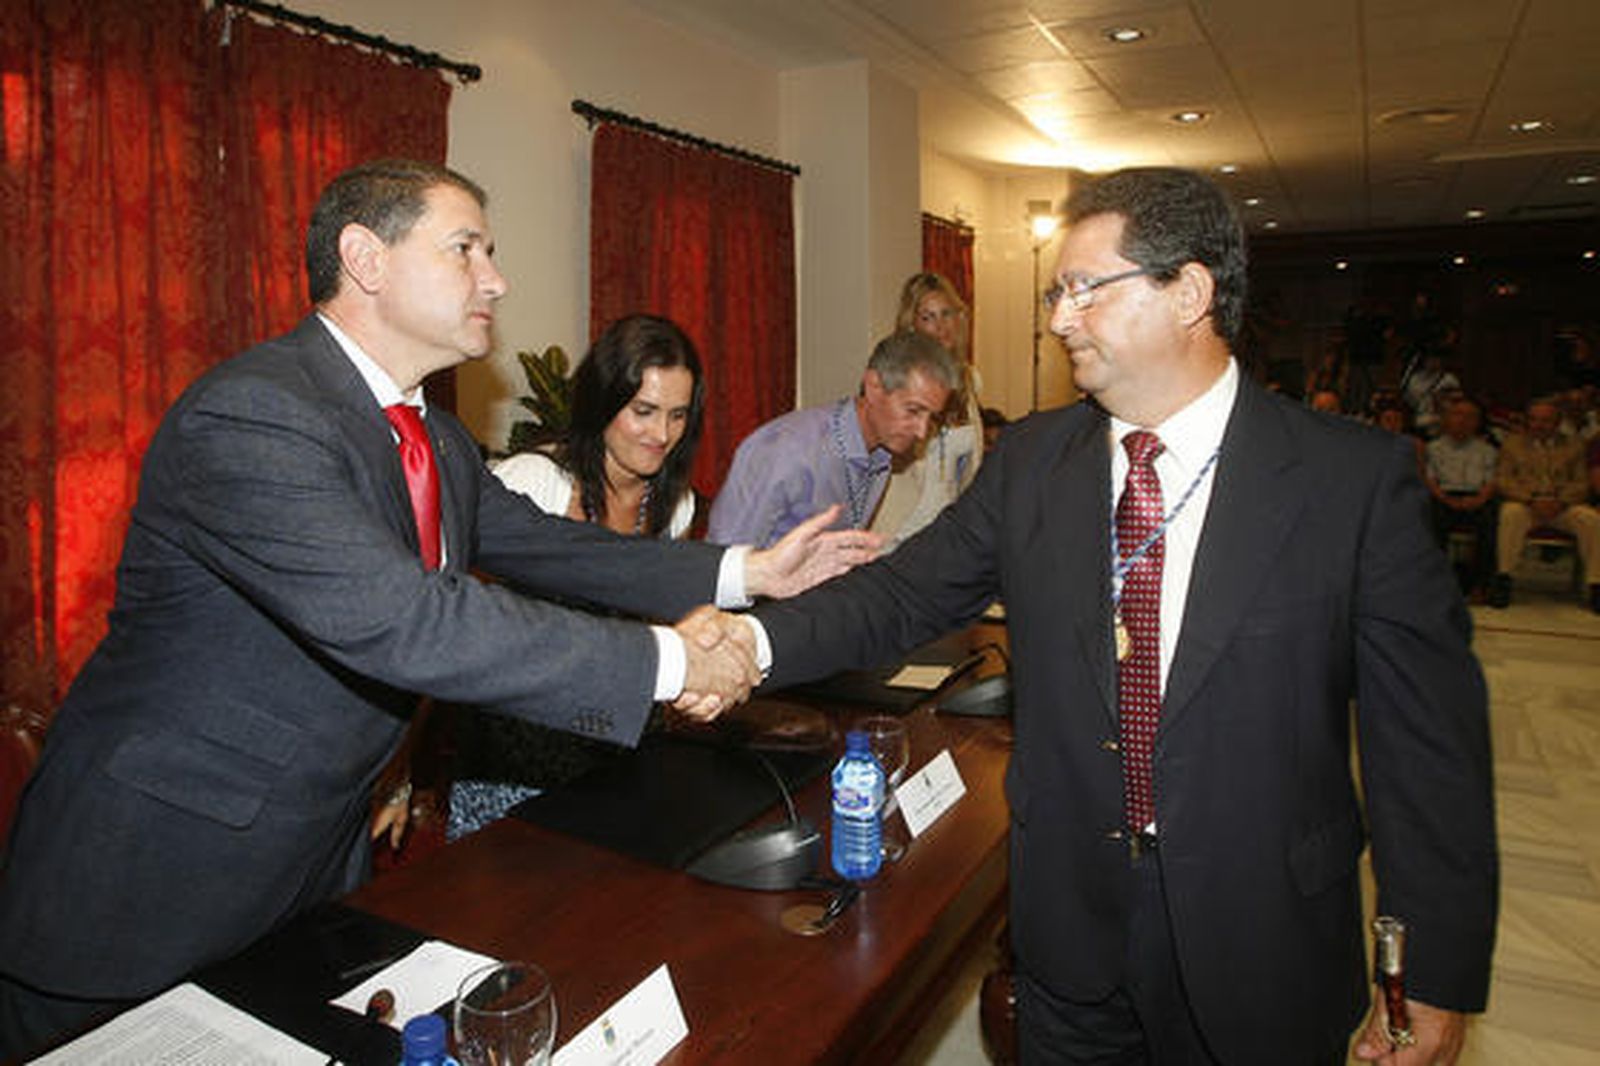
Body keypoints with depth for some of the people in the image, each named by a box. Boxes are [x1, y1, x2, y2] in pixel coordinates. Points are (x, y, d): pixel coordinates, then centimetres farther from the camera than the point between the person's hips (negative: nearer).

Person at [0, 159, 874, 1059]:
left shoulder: (437, 439, 3)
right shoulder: (248, 416, -27)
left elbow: (539, 542, 5)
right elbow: (399, 621, -37)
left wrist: (747, 571, -3)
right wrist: (665, 660, -32)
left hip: (325, 852, 8)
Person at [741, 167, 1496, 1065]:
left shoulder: (1359, 477, -12)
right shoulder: (1030, 461, -2)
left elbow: (1432, 735, -9)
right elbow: (905, 595, -2)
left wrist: (1441, 976, -7)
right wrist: (755, 642, -17)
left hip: (1263, 956, -2)